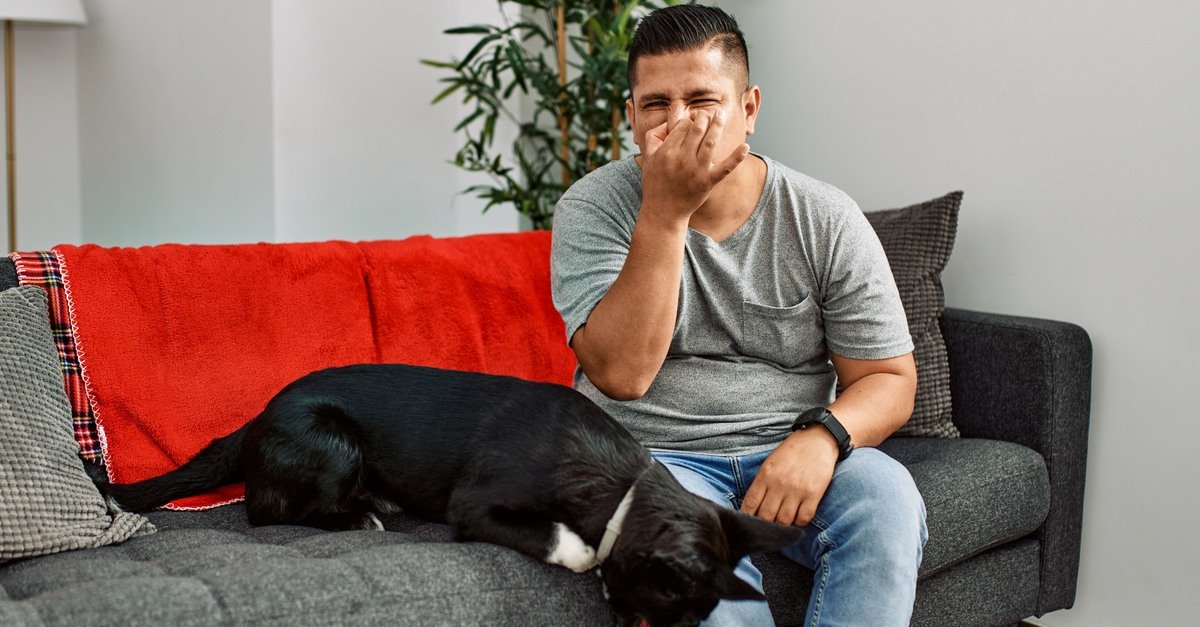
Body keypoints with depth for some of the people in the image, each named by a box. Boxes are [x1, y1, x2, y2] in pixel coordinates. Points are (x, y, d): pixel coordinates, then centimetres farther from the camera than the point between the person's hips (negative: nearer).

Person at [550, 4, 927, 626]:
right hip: (652, 454, -2)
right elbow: (621, 374, -19)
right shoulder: (591, 208, -6)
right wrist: (665, 211, -24)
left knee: (886, 495, -29)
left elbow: (889, 378, 1)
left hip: (789, 452, 2)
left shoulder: (827, 221, -1)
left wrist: (822, 436, -22)